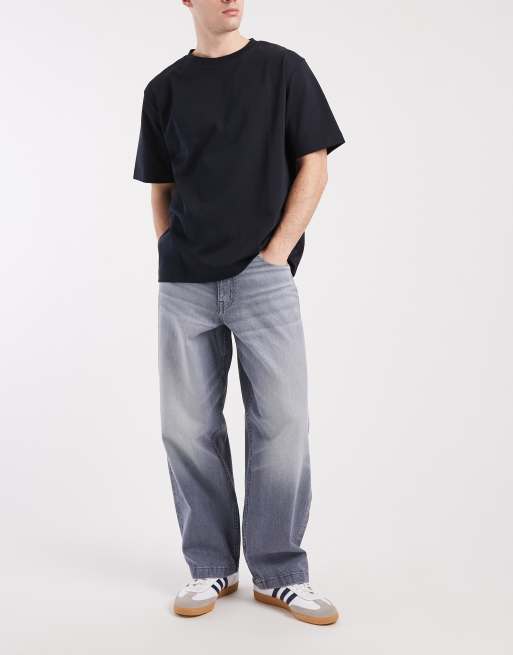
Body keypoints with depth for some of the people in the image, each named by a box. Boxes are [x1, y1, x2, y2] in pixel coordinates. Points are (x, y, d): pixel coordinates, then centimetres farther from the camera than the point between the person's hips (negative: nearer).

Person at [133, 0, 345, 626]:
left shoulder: (284, 68, 7)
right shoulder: (164, 89, 12)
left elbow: (313, 165, 2)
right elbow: (160, 190, 15)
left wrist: (277, 252, -7)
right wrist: (173, 256, 2)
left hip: (263, 276, -2)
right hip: (183, 285, 2)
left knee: (282, 421, -5)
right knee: (188, 426, 3)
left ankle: (279, 573, 11)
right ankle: (211, 567, 18)